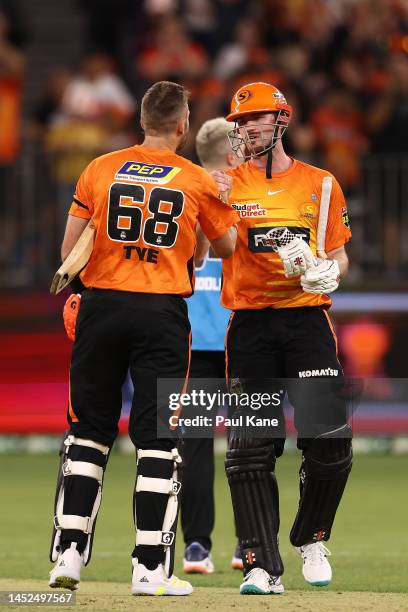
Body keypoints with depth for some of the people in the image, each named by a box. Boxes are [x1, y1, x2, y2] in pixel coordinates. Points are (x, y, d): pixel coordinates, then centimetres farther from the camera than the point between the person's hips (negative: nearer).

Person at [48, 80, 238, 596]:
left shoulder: (100, 170, 3)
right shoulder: (198, 182, 0)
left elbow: (68, 253, 2)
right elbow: (227, 247, 13)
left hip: (101, 306, 2)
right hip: (162, 312, -2)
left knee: (88, 431, 10)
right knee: (158, 438, 1)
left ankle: (68, 553, 5)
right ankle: (150, 568, -2)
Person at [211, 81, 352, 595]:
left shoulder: (320, 185, 10)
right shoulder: (227, 184, 6)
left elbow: (338, 257, 16)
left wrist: (328, 270, -6)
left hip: (307, 320, 0)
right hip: (250, 326, 0)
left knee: (329, 442, -8)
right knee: (249, 450, -5)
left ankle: (310, 540, 17)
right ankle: (262, 566, -1)